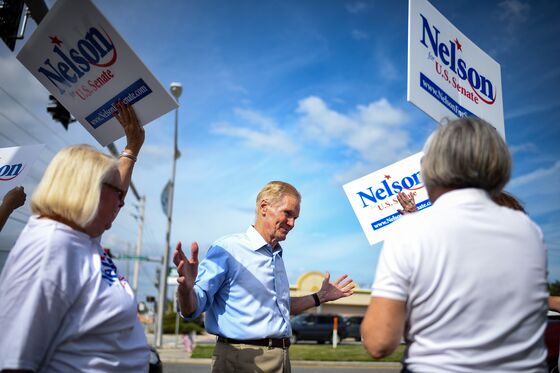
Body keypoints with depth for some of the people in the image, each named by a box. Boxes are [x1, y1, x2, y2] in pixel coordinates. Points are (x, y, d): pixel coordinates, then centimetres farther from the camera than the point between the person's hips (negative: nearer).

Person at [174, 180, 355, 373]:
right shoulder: (228, 248, -11)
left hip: (281, 357, 8)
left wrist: (320, 297, 25)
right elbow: (191, 309, -17)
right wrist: (186, 288, -38)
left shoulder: (277, 256, 15)